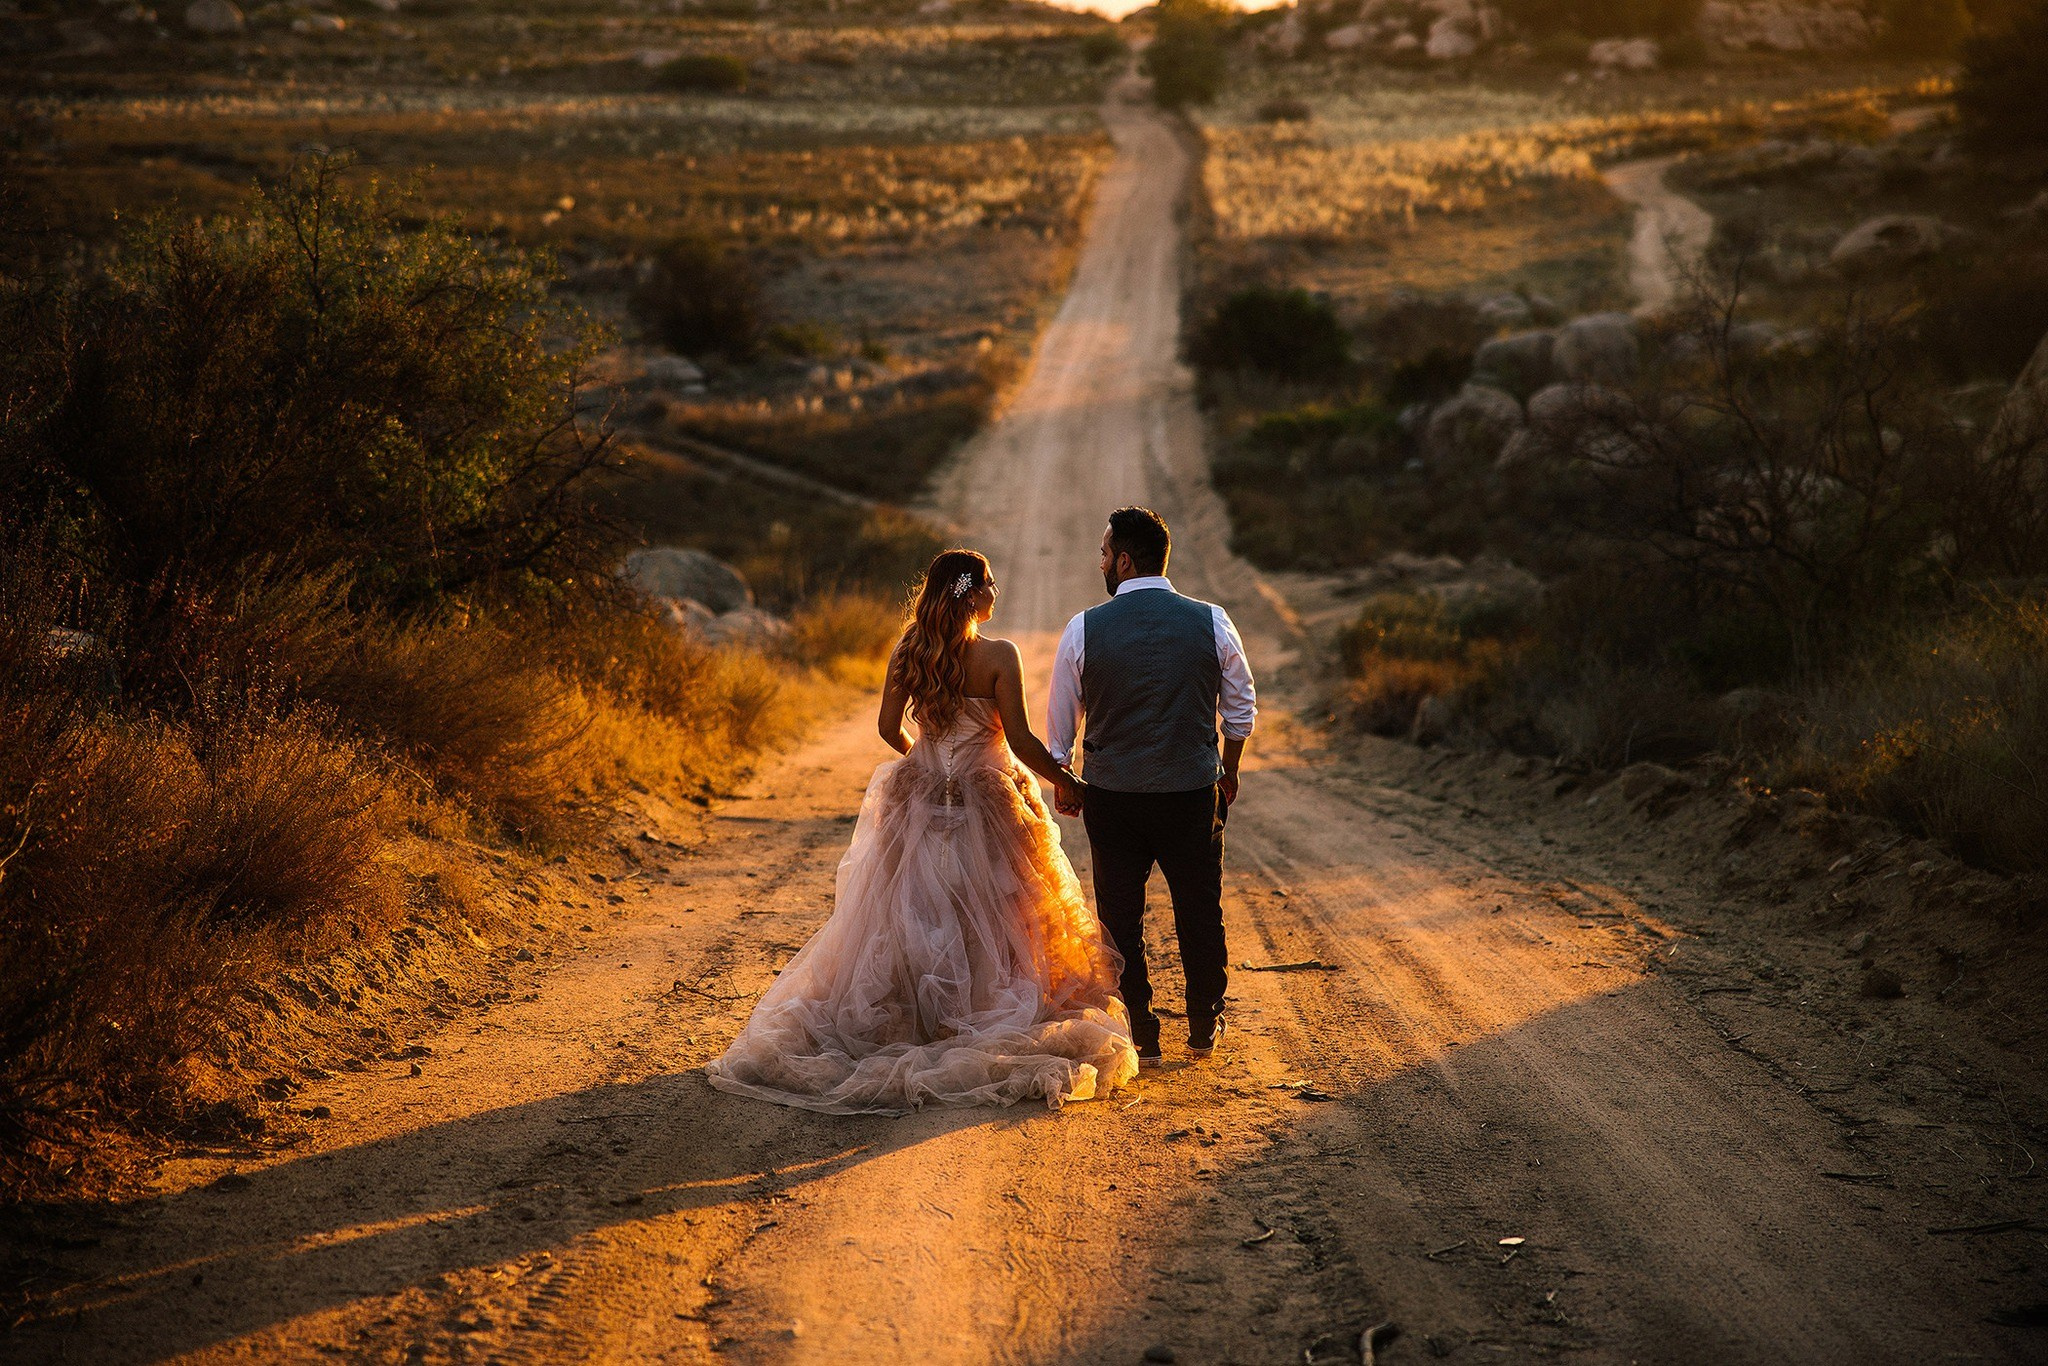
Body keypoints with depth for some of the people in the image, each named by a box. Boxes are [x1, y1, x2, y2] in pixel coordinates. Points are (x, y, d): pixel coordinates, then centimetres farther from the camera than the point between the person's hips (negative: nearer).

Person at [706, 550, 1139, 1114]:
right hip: (988, 801, -4)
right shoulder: (998, 656, -15)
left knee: (915, 918, 12)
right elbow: (1020, 741, -15)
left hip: (921, 799, 4)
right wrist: (1064, 781, 0)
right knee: (989, 919, 5)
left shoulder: (907, 652, -3)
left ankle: (910, 1022, 17)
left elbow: (890, 727, 3)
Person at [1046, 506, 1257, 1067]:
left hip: (1111, 793, -1)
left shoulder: (1084, 629, -9)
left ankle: (1139, 1037, 16)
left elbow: (1060, 718, 1)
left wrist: (1061, 780, 17)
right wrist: (1229, 769, 20)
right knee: (1200, 913, 16)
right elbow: (1241, 708, 5)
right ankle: (1204, 1029, 30)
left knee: (1121, 918, 11)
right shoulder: (1212, 622, -5)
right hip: (1194, 792, 1)